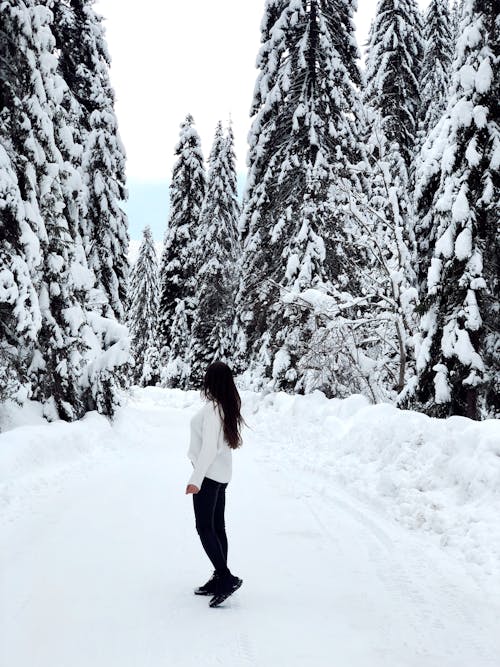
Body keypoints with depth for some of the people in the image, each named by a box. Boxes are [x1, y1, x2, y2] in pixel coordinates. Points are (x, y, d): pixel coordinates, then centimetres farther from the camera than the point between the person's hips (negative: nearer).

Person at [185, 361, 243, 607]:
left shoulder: (212, 408, -20)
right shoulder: (229, 406, 6)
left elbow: (209, 446, -23)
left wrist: (196, 479, -21)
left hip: (208, 475, -9)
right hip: (222, 474, 9)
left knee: (205, 528, -5)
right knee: (217, 527, 13)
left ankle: (227, 578, -8)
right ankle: (220, 579, 19)